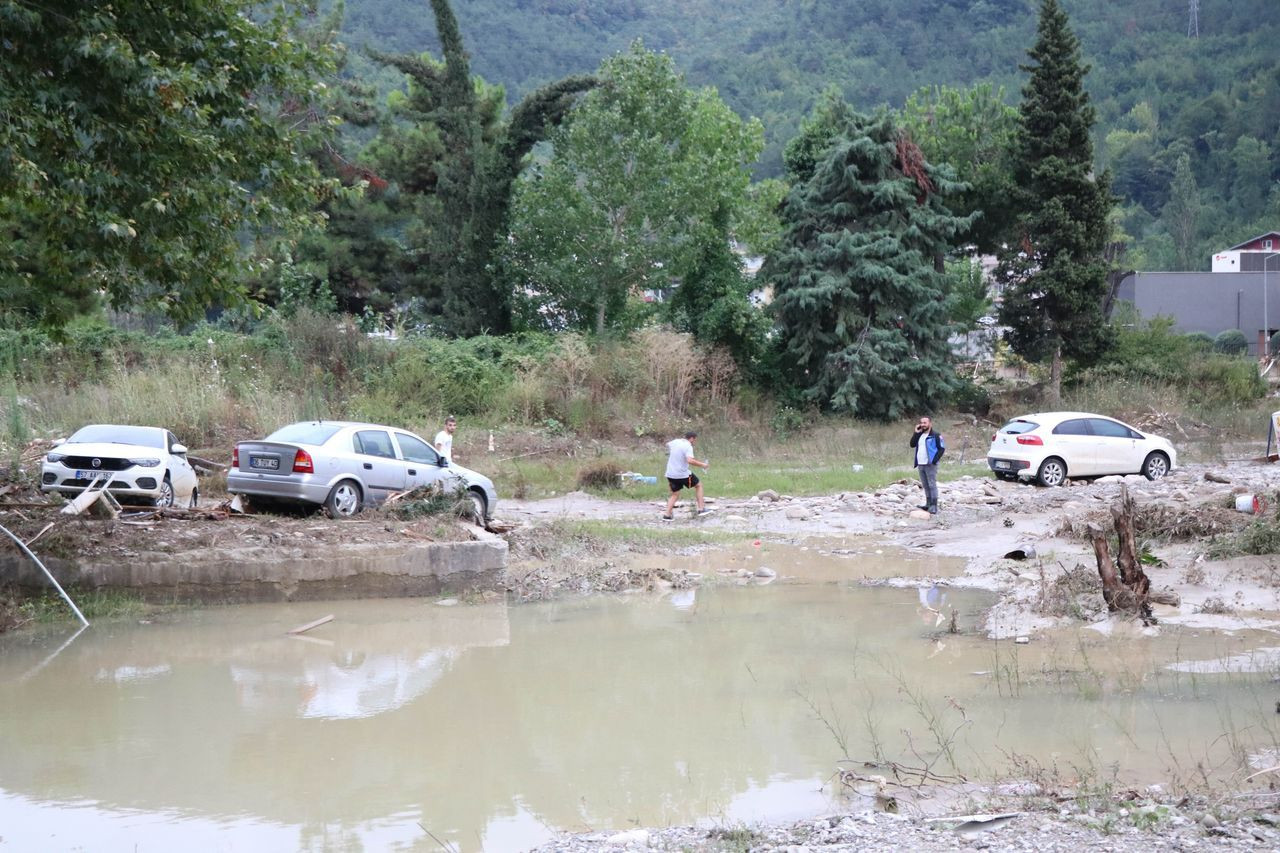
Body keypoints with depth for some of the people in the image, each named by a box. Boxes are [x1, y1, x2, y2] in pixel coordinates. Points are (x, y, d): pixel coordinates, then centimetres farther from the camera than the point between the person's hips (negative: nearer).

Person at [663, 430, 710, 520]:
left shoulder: (675, 442, 7)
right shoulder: (688, 446, -15)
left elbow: (667, 444, 31)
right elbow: (690, 460, -31)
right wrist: (702, 465, -21)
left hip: (670, 474, 6)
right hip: (683, 475, -6)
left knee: (675, 494, 17)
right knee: (698, 485, 15)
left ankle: (667, 515, 4)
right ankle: (701, 509, 12)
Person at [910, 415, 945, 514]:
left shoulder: (935, 436, -5)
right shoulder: (919, 435, 16)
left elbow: (942, 448, -9)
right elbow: (912, 445, 10)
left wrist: (935, 460, -16)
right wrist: (916, 433, 2)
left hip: (930, 465, -7)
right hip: (920, 465, 7)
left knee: (932, 485, -8)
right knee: (925, 486, 12)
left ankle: (933, 506, -9)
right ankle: (928, 504, 19)